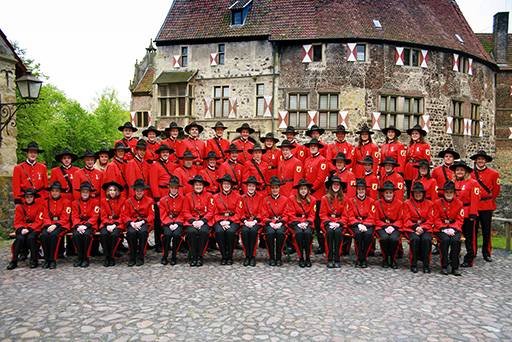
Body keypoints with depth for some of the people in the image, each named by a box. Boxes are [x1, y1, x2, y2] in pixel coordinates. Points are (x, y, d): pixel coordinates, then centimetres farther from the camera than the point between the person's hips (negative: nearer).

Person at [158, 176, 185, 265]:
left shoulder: (183, 199, 5)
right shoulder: (163, 200, 7)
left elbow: (183, 214, 2)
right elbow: (163, 216, 3)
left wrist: (176, 224, -14)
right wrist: (169, 224, -14)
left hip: (179, 223, 0)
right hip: (167, 223, 1)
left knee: (177, 234, -32)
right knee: (168, 234, -32)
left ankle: (173, 257, -13)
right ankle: (165, 256, -14)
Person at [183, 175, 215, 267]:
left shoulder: (209, 195, 8)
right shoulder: (188, 196, 9)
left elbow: (211, 211, 2)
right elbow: (186, 212, 5)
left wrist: (202, 221, -14)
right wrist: (193, 221, -13)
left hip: (205, 220, 0)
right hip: (191, 220, 1)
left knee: (204, 231, -34)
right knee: (191, 231, -33)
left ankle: (200, 257, -19)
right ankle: (193, 257, -18)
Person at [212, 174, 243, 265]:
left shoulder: (237, 196, 6)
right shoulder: (216, 197, 10)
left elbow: (238, 213, 2)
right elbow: (215, 214, 8)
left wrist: (228, 221, -14)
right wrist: (221, 222, -13)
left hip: (233, 221, -1)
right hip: (219, 221, 1)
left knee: (231, 231, -35)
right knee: (219, 231, -33)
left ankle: (230, 257, -17)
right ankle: (224, 256, -18)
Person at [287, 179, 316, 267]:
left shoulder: (312, 199, 8)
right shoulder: (292, 198, 1)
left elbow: (312, 215, 6)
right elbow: (291, 215, -1)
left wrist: (306, 223, -13)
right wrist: (298, 223, -16)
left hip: (307, 222, 1)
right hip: (295, 222, -1)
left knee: (308, 233, -32)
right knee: (299, 233, -34)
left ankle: (308, 258, -20)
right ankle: (301, 258, -24)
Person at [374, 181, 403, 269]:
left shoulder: (399, 203, 3)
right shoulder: (378, 203, 2)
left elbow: (400, 219, 4)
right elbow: (377, 219, 3)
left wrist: (393, 227, -13)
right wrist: (385, 227, -13)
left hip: (395, 227, 0)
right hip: (382, 226, 0)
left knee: (394, 239, -32)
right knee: (384, 238, -32)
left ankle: (393, 260, -6)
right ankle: (385, 259, -7)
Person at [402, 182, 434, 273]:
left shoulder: (429, 204, 11)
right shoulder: (407, 203, 8)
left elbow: (430, 220, 6)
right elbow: (407, 220, 2)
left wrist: (423, 228, -12)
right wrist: (415, 227, -15)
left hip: (425, 228, 1)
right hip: (411, 228, -1)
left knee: (427, 239, -32)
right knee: (415, 239, -33)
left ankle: (426, 265, -17)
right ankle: (413, 265, -20)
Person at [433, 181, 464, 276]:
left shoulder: (459, 204, 7)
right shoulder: (437, 202, 3)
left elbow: (460, 220, 3)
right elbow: (436, 219, 0)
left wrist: (453, 229, -15)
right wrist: (443, 229, -15)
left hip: (454, 229, 1)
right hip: (441, 228, -1)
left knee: (456, 240, -31)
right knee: (445, 239, -32)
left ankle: (455, 267, -18)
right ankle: (444, 266, -20)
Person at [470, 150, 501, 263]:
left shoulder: (493, 174, 3)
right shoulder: (470, 173, 3)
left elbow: (497, 189, 9)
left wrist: (491, 201, 9)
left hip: (487, 206, 0)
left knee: (487, 230, 4)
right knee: (473, 229, 5)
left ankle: (486, 253, 17)